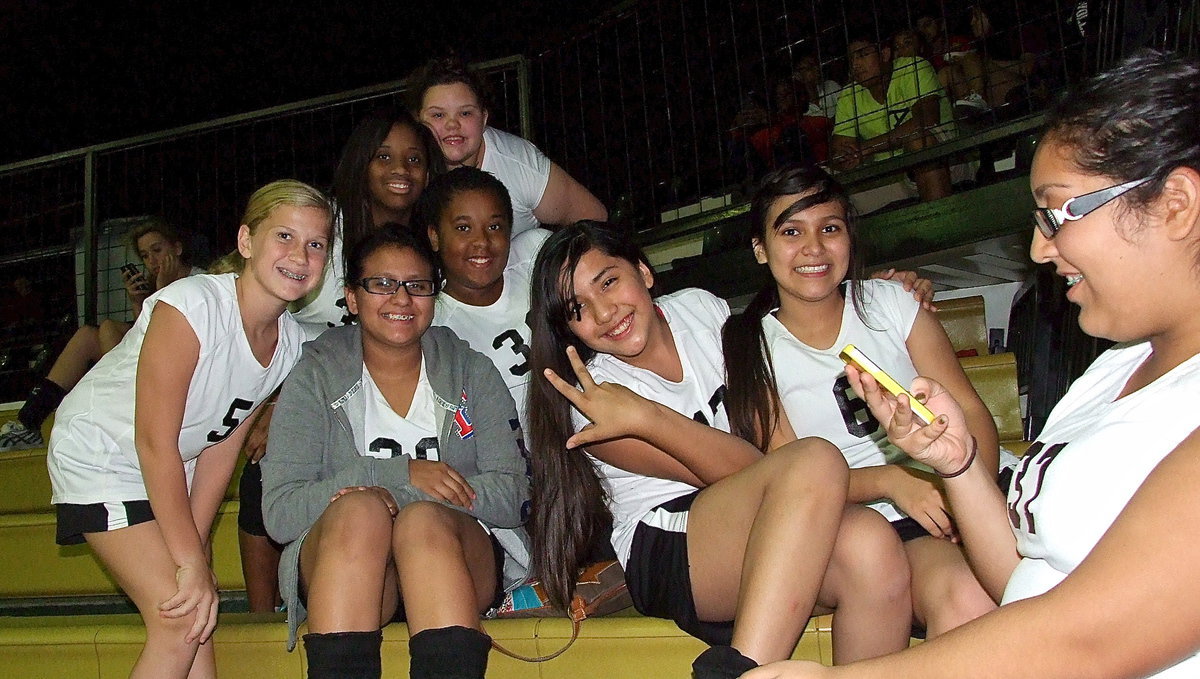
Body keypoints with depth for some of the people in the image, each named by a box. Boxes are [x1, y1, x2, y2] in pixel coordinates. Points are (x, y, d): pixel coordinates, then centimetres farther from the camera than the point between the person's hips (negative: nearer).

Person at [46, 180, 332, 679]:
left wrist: (194, 554, -9)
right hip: (100, 456, -6)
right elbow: (154, 443, -27)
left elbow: (222, 447, -4)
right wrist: (190, 561, -23)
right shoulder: (191, 306, -30)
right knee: (181, 618, -15)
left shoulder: (293, 344, -10)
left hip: (171, 470, 6)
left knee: (200, 618, 3)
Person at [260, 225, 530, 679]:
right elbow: (280, 513, -4)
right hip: (338, 566, 0)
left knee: (424, 520, -32)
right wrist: (396, 472, -15)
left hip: (457, 559, 1)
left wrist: (400, 497, -16)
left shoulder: (472, 373, 10)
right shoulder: (316, 377, 7)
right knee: (359, 511, -32)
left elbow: (512, 496, -2)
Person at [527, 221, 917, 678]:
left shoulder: (699, 308, 8)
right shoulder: (588, 402, -8)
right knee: (817, 459, -32)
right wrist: (643, 418, -30)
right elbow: (743, 469, -14)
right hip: (665, 556, -5)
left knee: (870, 547, -30)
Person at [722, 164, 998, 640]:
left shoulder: (891, 303, 7)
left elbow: (970, 411, 4)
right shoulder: (754, 349, 2)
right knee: (965, 600, -30)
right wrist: (888, 481, -19)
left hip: (945, 503, 2)